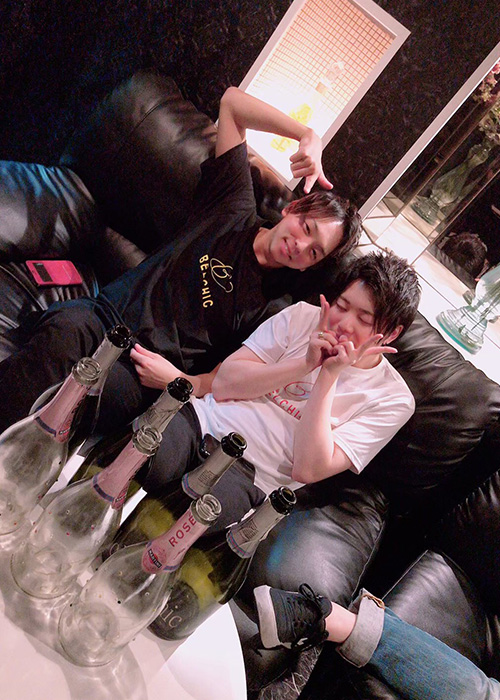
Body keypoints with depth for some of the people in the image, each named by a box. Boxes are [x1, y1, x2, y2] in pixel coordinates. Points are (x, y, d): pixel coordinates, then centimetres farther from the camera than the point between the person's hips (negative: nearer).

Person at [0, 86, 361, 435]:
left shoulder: (275, 310, 5)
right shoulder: (235, 210, 10)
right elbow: (232, 101, 13)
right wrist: (308, 136, 5)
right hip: (106, 313, 3)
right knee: (65, 329, -34)